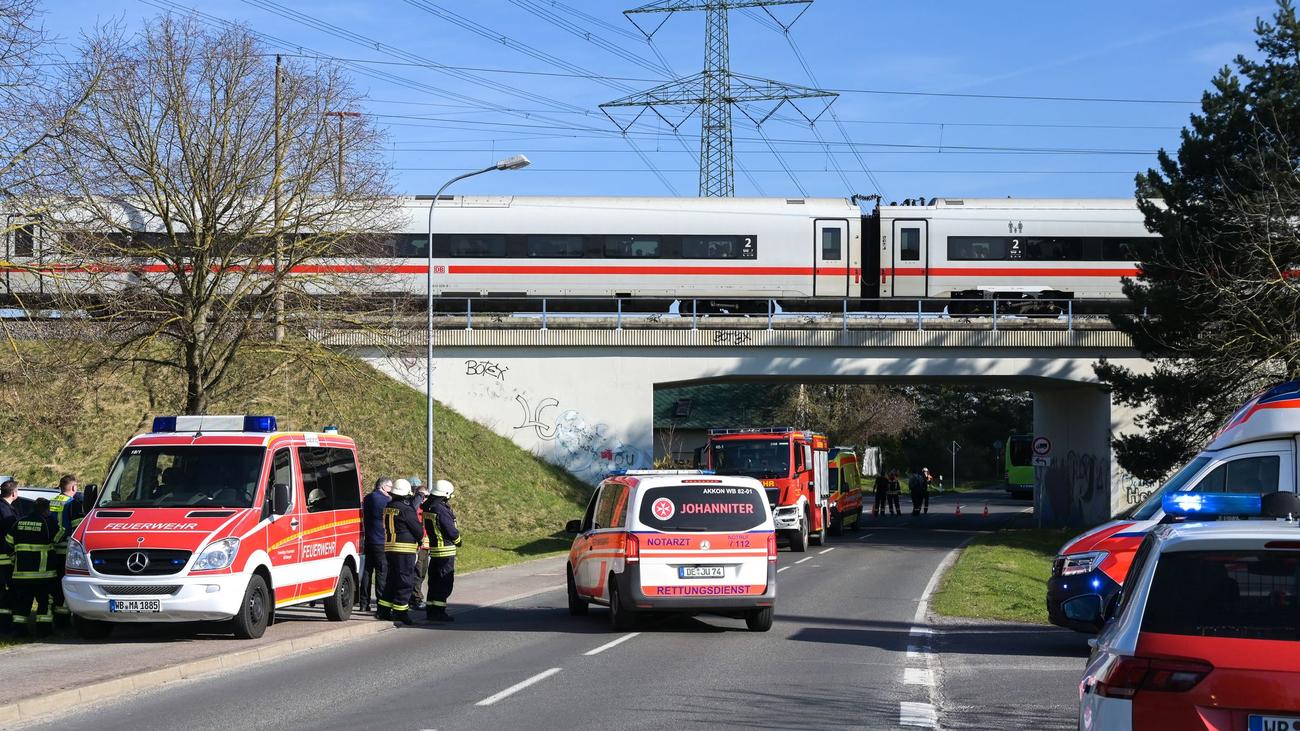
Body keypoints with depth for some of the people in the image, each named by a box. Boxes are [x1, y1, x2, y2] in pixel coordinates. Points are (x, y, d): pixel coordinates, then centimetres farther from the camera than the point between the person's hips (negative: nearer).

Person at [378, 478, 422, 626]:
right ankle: (401, 612, -3)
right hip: (404, 549, -8)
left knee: (392, 580, 15)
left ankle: (383, 610, 15)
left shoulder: (388, 507, 9)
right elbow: (418, 529, -9)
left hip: (389, 547, 8)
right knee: (405, 581, -3)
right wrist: (419, 539, 13)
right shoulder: (406, 509, -14)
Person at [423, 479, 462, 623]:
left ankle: (431, 610, 19)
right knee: (444, 582, -4)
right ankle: (438, 611, -5)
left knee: (434, 581, 15)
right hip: (445, 550, -9)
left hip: (433, 549, 9)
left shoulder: (428, 507, 8)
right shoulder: (441, 510, -20)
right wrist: (458, 540, 3)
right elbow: (451, 531, -19)